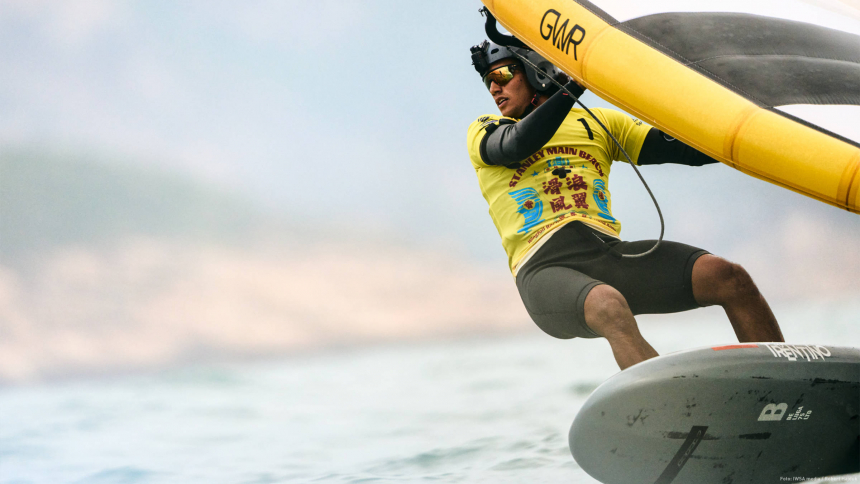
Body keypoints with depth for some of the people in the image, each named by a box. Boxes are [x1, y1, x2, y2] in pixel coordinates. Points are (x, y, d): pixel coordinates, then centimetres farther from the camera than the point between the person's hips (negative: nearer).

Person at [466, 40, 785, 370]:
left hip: (610, 255, 4)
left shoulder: (598, 123, 25)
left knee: (730, 279, -17)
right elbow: (517, 145, -6)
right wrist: (575, 84, -14)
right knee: (610, 307, -39)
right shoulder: (483, 132, 19)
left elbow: (690, 149, 19)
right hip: (544, 269, -4)